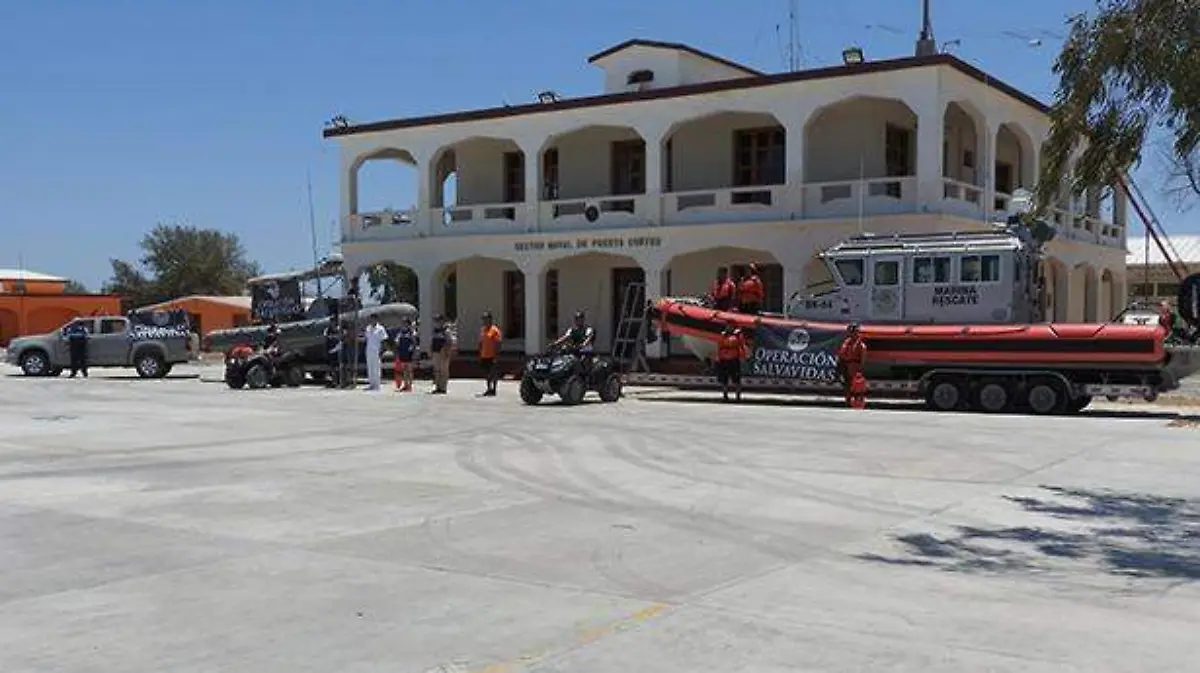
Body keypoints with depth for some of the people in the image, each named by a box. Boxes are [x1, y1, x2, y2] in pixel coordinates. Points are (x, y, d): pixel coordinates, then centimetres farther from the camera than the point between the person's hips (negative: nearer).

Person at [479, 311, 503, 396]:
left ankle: (493, 390, 5)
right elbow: (480, 343, 16)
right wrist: (479, 355, 13)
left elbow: (498, 343, -12)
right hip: (484, 356, 7)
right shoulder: (482, 329, 12)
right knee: (486, 373, 12)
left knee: (492, 373, -2)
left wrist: (495, 355, -17)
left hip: (491, 356, -7)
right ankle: (489, 389, 23)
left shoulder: (494, 330, -9)